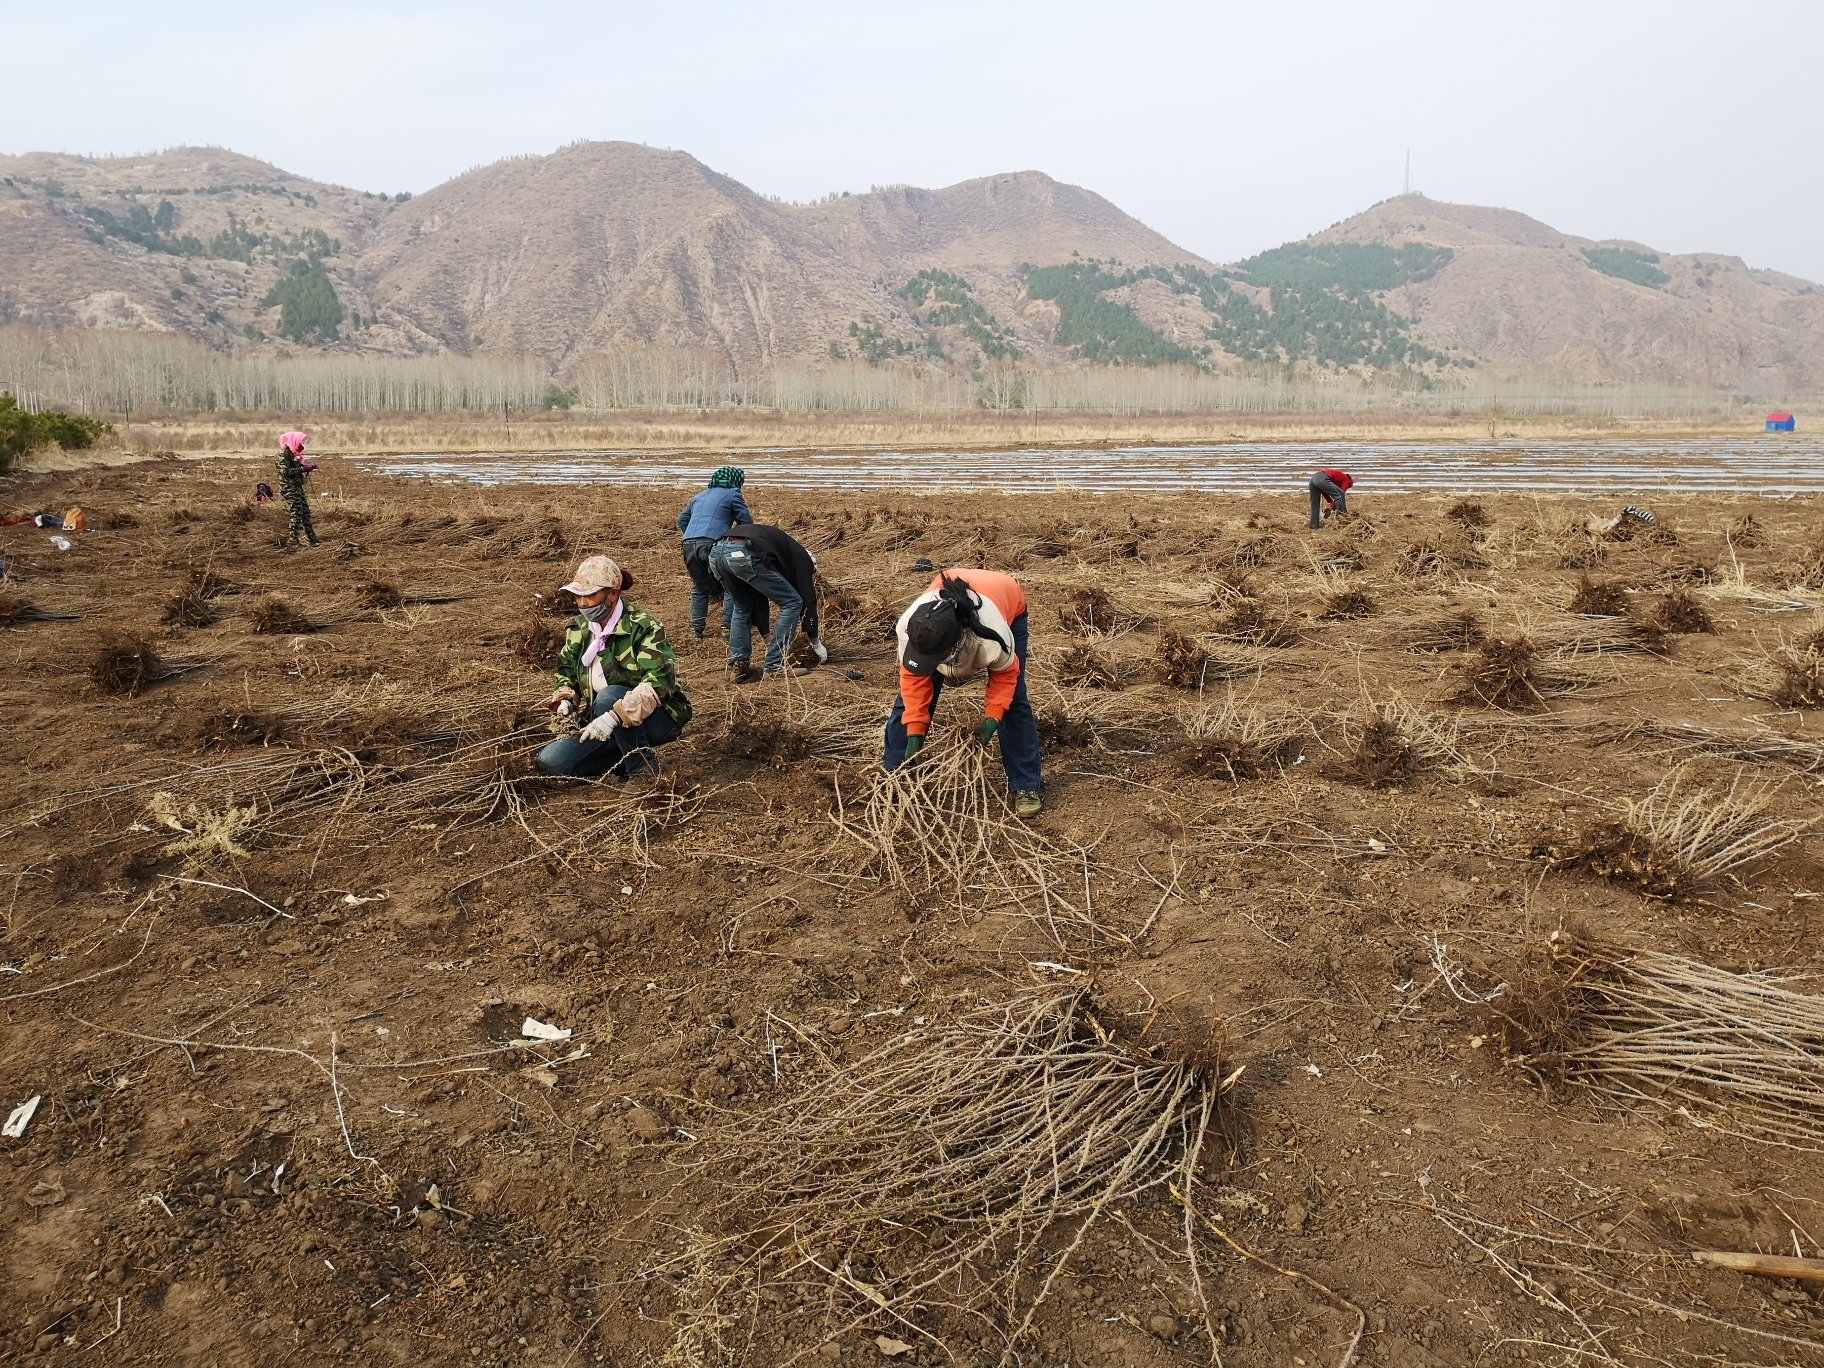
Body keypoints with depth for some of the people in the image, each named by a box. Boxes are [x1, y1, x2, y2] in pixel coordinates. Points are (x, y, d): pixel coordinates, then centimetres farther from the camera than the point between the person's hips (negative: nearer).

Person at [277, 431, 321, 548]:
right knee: (296, 514, -10)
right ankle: (291, 543, -6)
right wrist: (303, 469, -22)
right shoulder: (284, 453, -15)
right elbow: (285, 471, -22)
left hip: (297, 487, 9)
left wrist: (307, 465, 2)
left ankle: (312, 538, 21)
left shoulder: (293, 452, 12)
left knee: (305, 512, 13)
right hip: (289, 488, -9)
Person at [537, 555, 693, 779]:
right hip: (606, 726, 7)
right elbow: (566, 673, 18)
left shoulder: (643, 626, -18)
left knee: (609, 697, -36)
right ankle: (627, 759, 5)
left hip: (658, 719, -6)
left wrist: (614, 716, -41)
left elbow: (659, 681, -31)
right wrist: (564, 700, -6)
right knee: (550, 762, -10)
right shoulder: (578, 630, 3)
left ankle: (642, 767, -17)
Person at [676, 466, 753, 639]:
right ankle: (728, 627, 1)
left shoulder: (699, 497, 28)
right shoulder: (732, 493, 9)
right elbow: (746, 521, 4)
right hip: (713, 545, -6)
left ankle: (697, 630, 18)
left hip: (689, 545, 6)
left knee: (700, 588, 21)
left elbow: (681, 520, 28)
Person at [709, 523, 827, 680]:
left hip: (715, 552, 8)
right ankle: (774, 667, 7)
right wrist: (816, 642, 26)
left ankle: (737, 666, 22)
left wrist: (767, 636, 44)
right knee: (792, 603, 8)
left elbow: (760, 597, 42)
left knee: (742, 608, 31)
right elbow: (807, 598, 18)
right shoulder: (801, 557, 23)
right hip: (742, 554, -8)